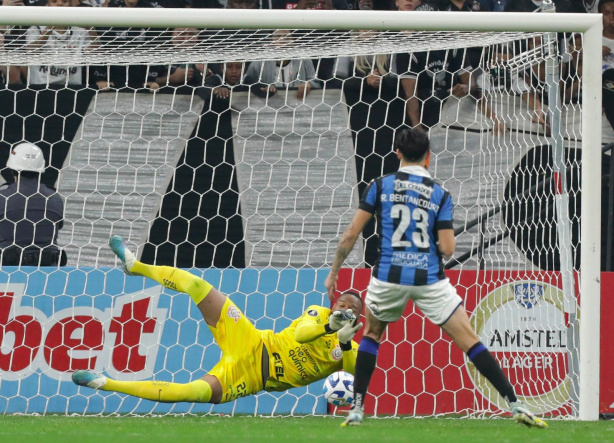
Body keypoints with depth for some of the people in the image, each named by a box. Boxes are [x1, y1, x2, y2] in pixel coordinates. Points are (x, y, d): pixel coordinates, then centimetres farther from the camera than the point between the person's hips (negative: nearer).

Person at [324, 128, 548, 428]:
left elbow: (351, 233, 2)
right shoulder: (440, 195, 3)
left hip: (388, 278, 1)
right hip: (429, 280, -1)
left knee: (371, 335, 26)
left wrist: (333, 272, 11)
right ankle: (515, 405, -5)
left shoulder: (380, 186, 3)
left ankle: (356, 410, 17)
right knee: (469, 341, 2)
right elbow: (447, 249, -3)